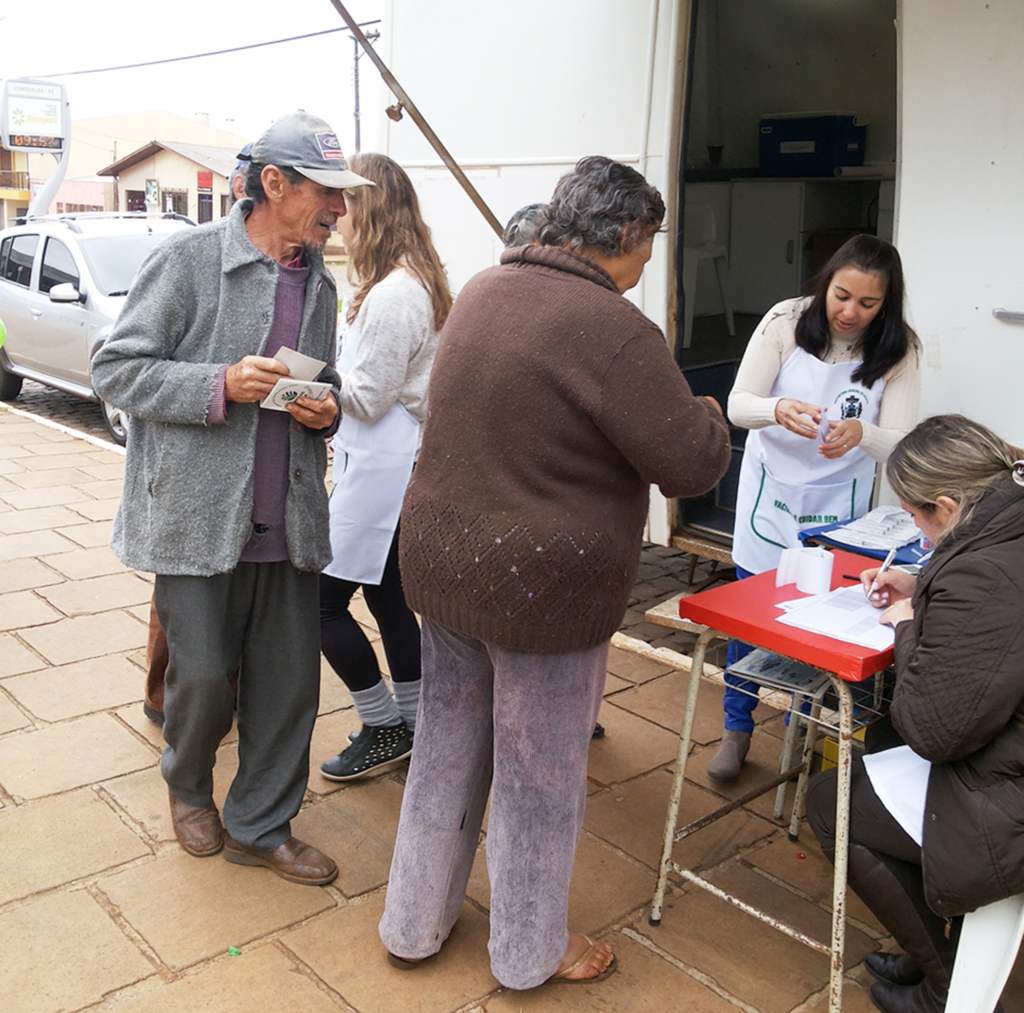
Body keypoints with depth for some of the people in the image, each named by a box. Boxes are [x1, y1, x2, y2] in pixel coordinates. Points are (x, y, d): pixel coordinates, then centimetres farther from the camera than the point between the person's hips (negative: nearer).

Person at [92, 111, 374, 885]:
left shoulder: (320, 282, 11)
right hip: (199, 514, -5)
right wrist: (221, 385, -21)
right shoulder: (189, 260, -8)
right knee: (205, 674, 6)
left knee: (290, 681, 8)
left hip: (289, 519, 6)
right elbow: (117, 368, -8)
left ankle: (260, 827, 29)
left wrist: (326, 408, 0)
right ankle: (188, 786, 39)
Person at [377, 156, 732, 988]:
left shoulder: (482, 291, 5)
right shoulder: (614, 329, -21)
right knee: (538, 776, 12)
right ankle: (530, 951, 35)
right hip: (543, 585, -7)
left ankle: (414, 925, 39)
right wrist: (706, 416, 5)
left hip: (441, 564, 7)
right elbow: (692, 464, -17)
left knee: (446, 748, 21)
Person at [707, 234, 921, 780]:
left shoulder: (898, 350, -13)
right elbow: (738, 404, -14)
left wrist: (859, 434, -40)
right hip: (770, 489, 0)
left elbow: (899, 444, -17)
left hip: (837, 504, 0)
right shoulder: (786, 321, -14)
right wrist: (776, 410, -37)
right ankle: (737, 729, 25)